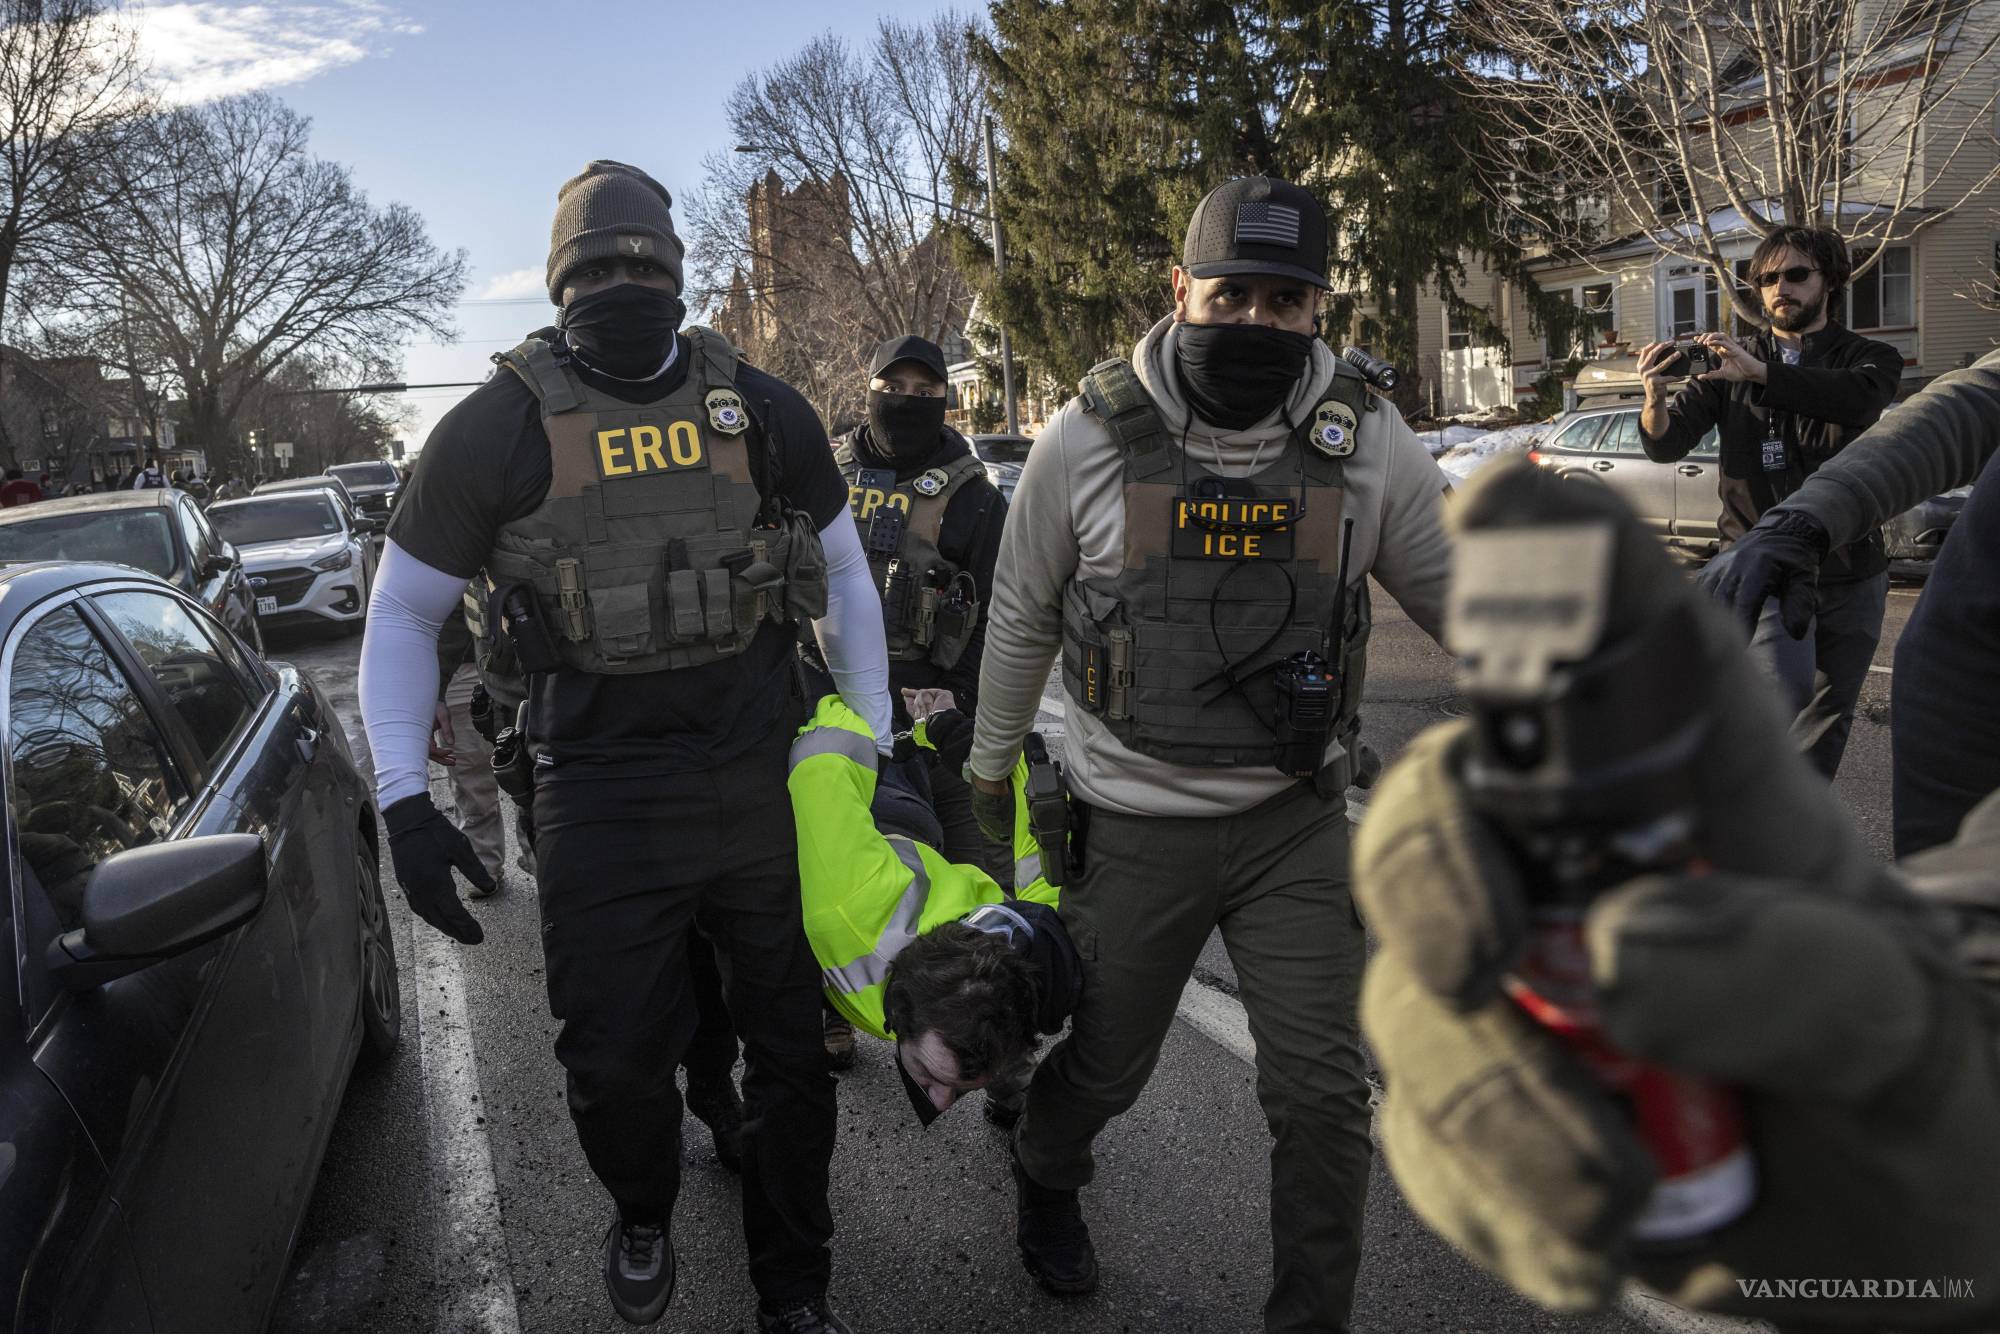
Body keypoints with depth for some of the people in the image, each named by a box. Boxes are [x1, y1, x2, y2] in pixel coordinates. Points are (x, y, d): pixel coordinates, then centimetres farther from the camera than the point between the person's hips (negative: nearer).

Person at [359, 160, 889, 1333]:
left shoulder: (764, 413, 2)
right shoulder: (499, 429, -4)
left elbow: (845, 577, 13)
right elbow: (403, 616, 4)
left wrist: (876, 742, 11)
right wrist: (404, 800, -5)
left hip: (771, 784, 2)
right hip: (602, 803, -1)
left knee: (793, 1046, 12)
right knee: (615, 1061, 8)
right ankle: (643, 1214, 45)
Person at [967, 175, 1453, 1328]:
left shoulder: (1368, 441, -6)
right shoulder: (1089, 437, -9)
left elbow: (1467, 603, 4)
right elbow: (1022, 616, 3)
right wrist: (993, 760, 12)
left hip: (1298, 820, 1)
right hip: (1134, 824, -1)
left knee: (1321, 1092, 3)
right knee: (1105, 1069, 17)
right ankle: (1047, 1184, 52)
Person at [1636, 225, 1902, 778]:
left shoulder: (1870, 358, 3)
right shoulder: (1730, 364, 5)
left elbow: (1861, 398, -23)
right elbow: (1667, 445, -7)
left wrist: (1760, 372, -37)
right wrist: (1656, 399, -30)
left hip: (1852, 575, 2)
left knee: (1829, 721, 10)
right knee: (1786, 699, -20)